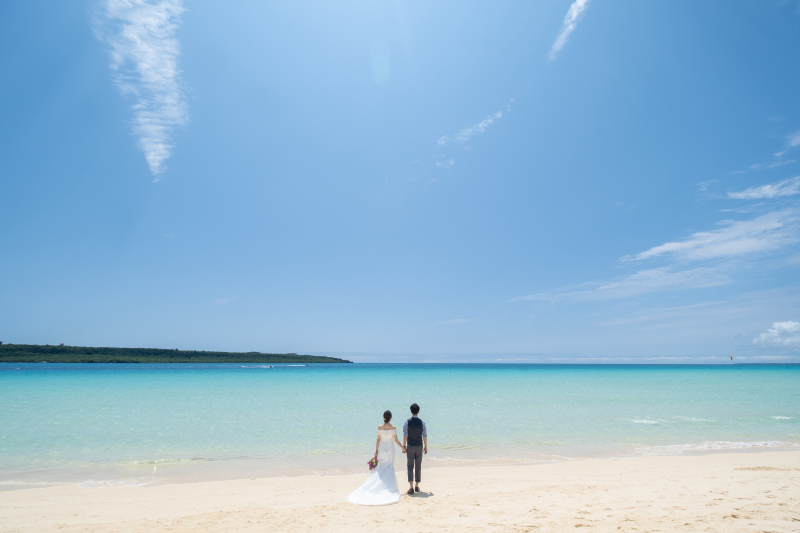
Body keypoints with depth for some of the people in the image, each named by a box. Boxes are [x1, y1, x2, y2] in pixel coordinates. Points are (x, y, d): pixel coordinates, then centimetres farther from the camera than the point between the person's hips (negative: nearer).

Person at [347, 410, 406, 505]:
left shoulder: (380, 427, -6)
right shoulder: (393, 428, -11)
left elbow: (378, 440, -2)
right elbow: (396, 440, -7)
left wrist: (376, 450, 8)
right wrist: (403, 447, 7)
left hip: (382, 448, 2)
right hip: (390, 449, -2)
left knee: (381, 468, 14)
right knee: (389, 468, 7)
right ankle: (389, 487, 8)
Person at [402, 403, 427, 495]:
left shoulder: (407, 422, -9)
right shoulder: (422, 422, -4)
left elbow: (405, 436, -10)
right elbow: (425, 436, -2)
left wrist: (403, 446, -3)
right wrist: (425, 447, 8)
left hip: (410, 447, -2)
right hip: (419, 446, 2)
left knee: (410, 467, 2)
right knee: (418, 466, 13)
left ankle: (411, 487, -10)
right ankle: (417, 486, 20)